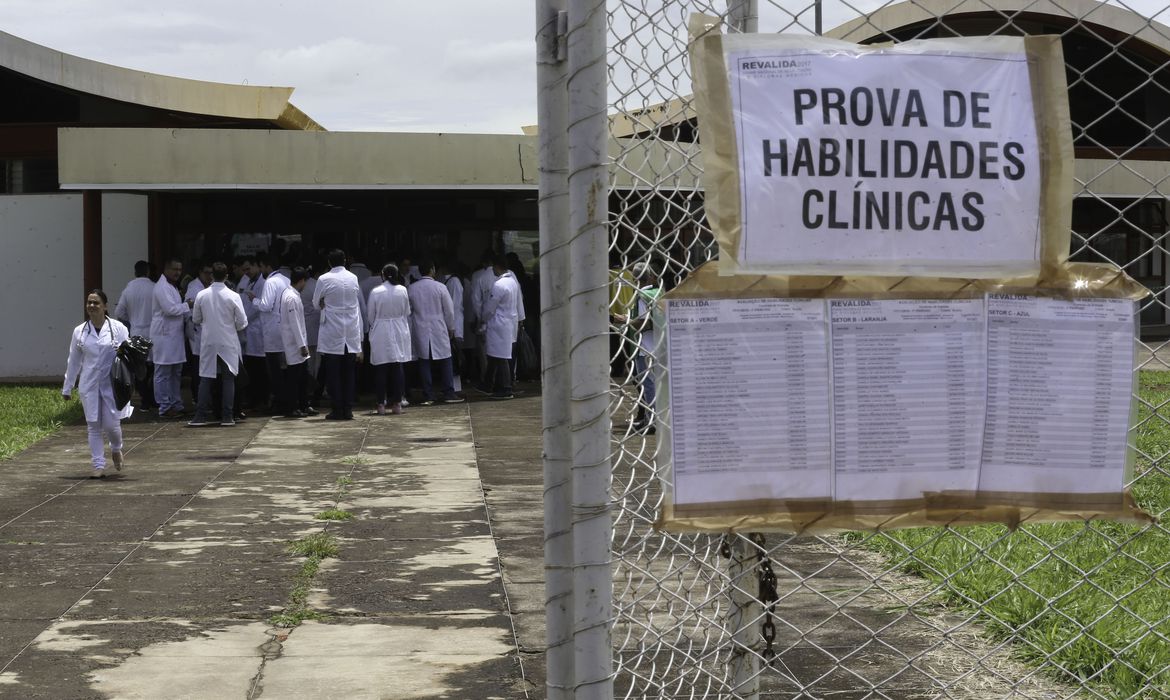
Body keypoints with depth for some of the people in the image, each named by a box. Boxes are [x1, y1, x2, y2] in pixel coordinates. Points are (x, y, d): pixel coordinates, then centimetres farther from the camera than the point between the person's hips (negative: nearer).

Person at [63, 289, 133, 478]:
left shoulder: (118, 328, -3)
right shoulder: (79, 332, 5)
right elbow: (74, 361, 12)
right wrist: (67, 388, 14)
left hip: (112, 383, -2)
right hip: (89, 384, 2)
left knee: (112, 423, -1)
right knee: (93, 425, 3)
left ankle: (116, 450, 31)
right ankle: (98, 465, 11)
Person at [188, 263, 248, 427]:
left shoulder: (201, 295, -5)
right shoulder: (233, 296, -11)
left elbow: (196, 319, 7)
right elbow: (242, 323, -6)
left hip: (208, 343, 2)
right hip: (228, 344, -1)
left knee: (206, 379, 7)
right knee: (228, 379, 6)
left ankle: (201, 416, 4)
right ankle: (227, 416, 4)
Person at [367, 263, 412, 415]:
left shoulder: (375, 292, -10)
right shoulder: (402, 290, -5)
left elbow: (371, 315, -2)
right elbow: (407, 312, 5)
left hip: (380, 333, -2)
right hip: (399, 332, 2)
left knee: (380, 369, 4)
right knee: (397, 368, 7)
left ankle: (381, 404, 4)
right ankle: (397, 403, 7)